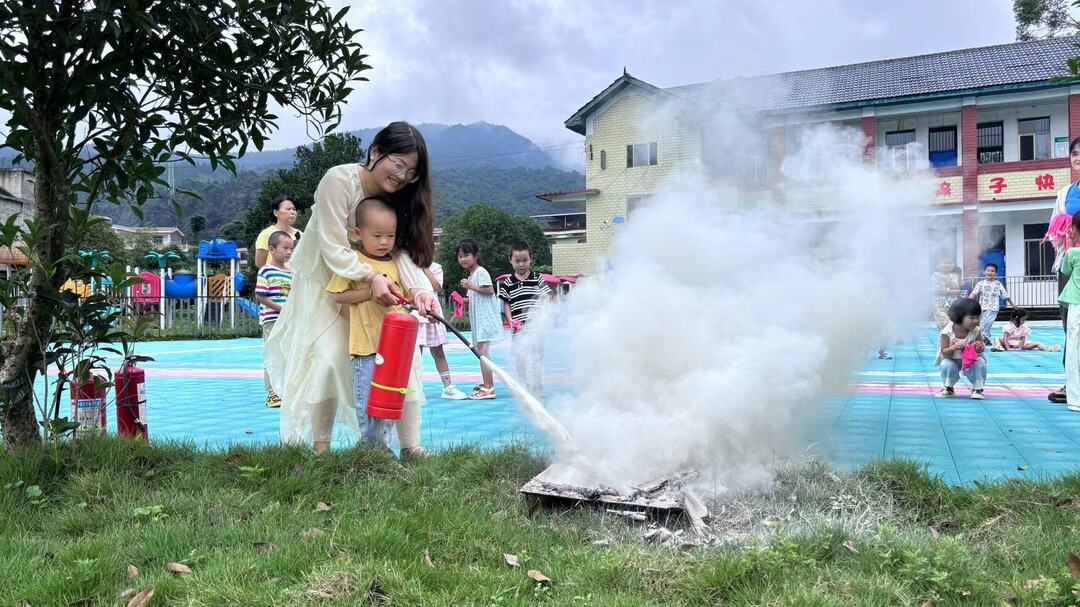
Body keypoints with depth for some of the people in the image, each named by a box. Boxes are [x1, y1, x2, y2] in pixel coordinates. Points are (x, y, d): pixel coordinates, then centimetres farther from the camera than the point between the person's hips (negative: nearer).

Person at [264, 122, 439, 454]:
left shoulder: (400, 197, -9)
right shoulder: (339, 180, -26)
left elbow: (405, 251, -19)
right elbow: (334, 248, -29)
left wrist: (419, 289, -37)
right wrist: (371, 277, -41)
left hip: (373, 287, 5)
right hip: (324, 280, -4)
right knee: (327, 357, -13)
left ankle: (410, 445, 0)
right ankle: (320, 446, -4)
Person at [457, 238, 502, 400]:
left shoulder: (480, 272, -9)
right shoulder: (472, 274, 20)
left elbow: (489, 290, -20)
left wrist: (471, 286, -19)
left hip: (485, 318, -10)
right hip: (478, 318, 10)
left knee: (482, 351, -14)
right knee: (480, 352, 13)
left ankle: (489, 388, -14)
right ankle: (486, 384, 22)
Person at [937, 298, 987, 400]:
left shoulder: (976, 331, -16)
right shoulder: (947, 332, -23)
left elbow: (982, 348, -6)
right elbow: (943, 351, -19)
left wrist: (980, 347, -33)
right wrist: (953, 348, -41)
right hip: (952, 359, -1)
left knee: (980, 363, -28)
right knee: (946, 365, -30)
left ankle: (977, 389, -6)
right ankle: (947, 388, 1)